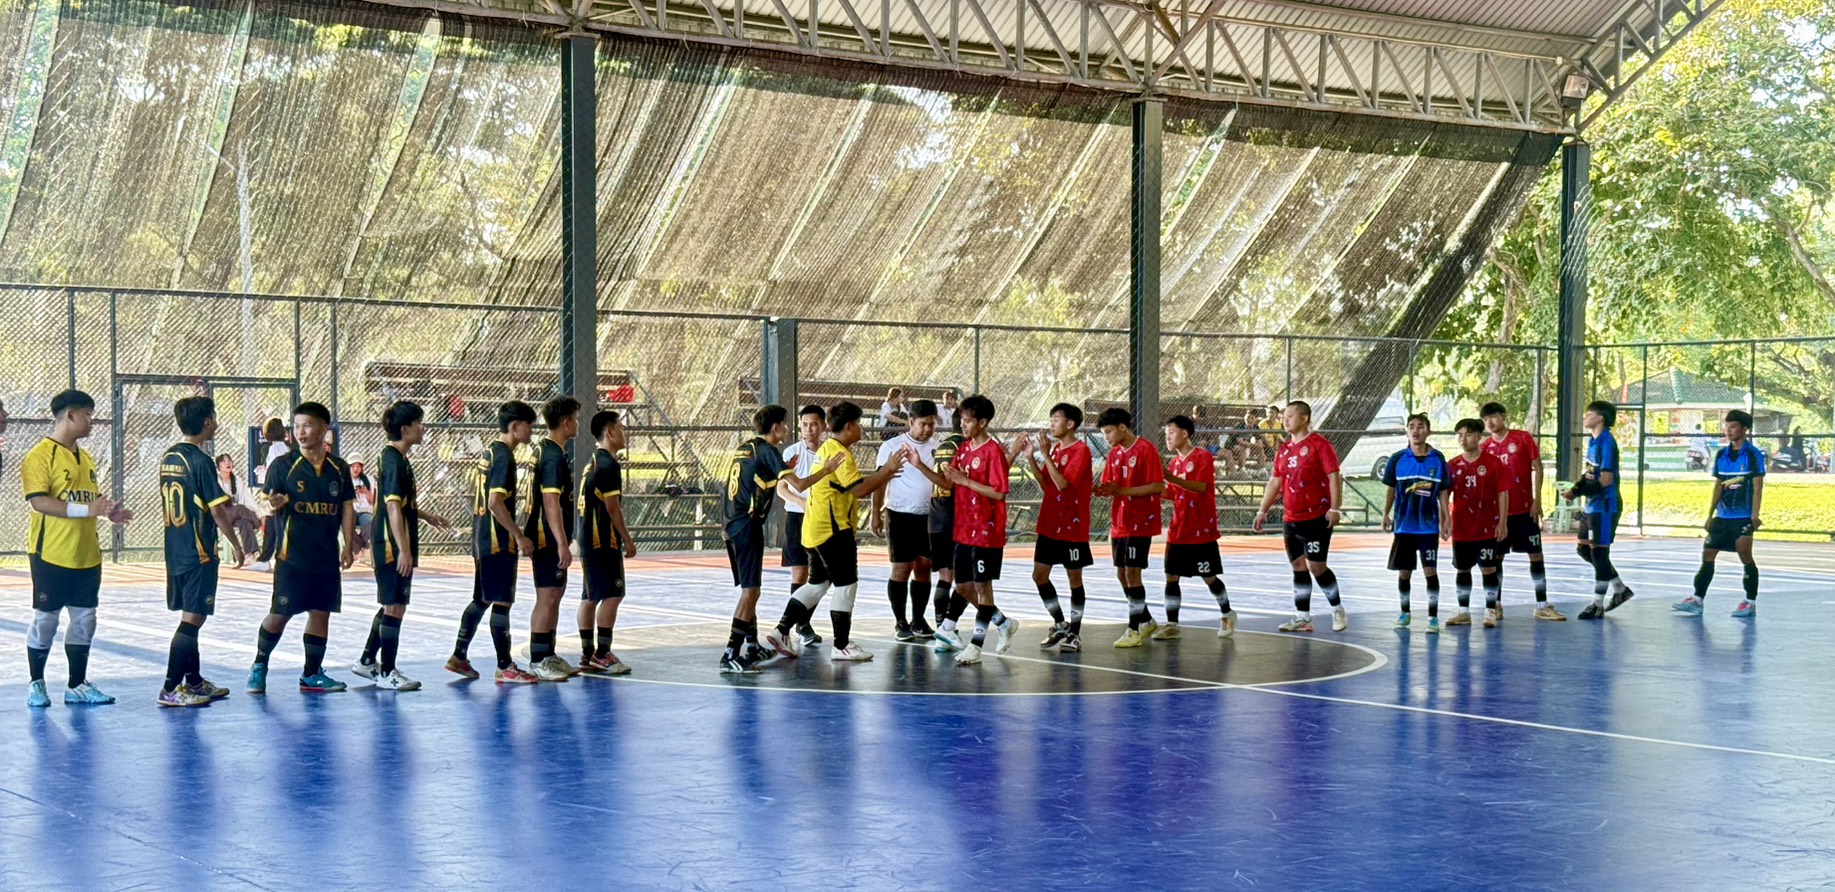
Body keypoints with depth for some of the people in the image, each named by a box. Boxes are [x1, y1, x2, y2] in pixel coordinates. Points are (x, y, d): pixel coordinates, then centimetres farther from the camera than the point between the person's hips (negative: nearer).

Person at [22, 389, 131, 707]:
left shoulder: (85, 457, 14)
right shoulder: (40, 455, -10)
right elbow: (38, 501, -19)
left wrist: (110, 511, 3)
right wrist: (87, 509, -23)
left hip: (87, 555, 7)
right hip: (51, 554, -7)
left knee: (84, 620, 8)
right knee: (45, 619, 2)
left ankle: (78, 685, 17)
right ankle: (36, 684, 15)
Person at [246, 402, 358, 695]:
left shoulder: (339, 468, 7)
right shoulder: (283, 465, -3)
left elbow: (347, 508, 11)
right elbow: (267, 502, -6)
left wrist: (349, 546, 5)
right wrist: (275, 503, -30)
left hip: (327, 557, 4)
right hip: (292, 557, -4)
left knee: (321, 612, 8)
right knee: (280, 613, -3)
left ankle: (312, 674, 18)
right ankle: (259, 666, 15)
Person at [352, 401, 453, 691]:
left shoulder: (395, 458, 13)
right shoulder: (394, 460, -17)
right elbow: (393, 508, -23)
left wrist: (427, 516, 34)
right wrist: (404, 550, -25)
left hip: (392, 547, 10)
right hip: (392, 546, -10)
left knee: (391, 606, 19)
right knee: (395, 607, -4)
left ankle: (367, 661, 28)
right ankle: (387, 673, 2)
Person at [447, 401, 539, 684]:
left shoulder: (489, 453, 13)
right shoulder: (504, 457, -16)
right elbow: (496, 503, -24)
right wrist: (520, 536, -19)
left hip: (482, 539, 10)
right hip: (499, 542, -10)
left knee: (482, 599, 17)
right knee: (502, 602, -4)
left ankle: (459, 657, 21)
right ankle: (505, 668, 0)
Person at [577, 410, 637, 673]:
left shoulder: (593, 462, 17)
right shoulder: (608, 464, -14)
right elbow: (612, 507, -17)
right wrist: (628, 540, -10)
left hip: (589, 539, 10)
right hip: (604, 540, -10)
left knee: (590, 597, 10)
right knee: (612, 595, -8)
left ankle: (587, 655, 13)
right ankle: (602, 654, -9)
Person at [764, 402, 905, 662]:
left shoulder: (827, 449, 16)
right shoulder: (840, 453, -16)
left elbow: (850, 486, 20)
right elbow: (859, 488, -25)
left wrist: (882, 475, 13)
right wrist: (887, 470, -17)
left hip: (815, 529, 10)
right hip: (833, 529, -10)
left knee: (818, 583, 17)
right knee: (846, 585, -2)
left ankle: (781, 631, 15)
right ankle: (841, 646, 3)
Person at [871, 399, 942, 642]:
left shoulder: (938, 446, 5)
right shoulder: (892, 447, -5)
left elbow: (944, 480, 12)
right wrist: (876, 514, -6)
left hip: (928, 516, 4)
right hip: (900, 516, -4)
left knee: (924, 567, 6)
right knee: (902, 568, -2)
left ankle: (918, 620, 17)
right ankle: (900, 622, 7)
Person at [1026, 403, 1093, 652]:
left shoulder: (1080, 450, -13)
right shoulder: (1055, 448, 11)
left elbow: (1062, 483, -23)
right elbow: (1046, 484, 10)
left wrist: (1046, 455, -22)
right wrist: (1032, 460, -1)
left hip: (1072, 527, -8)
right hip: (1049, 525, 8)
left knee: (1074, 578, 2)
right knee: (1039, 575, 8)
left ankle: (1074, 633, 11)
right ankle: (1060, 624, 23)